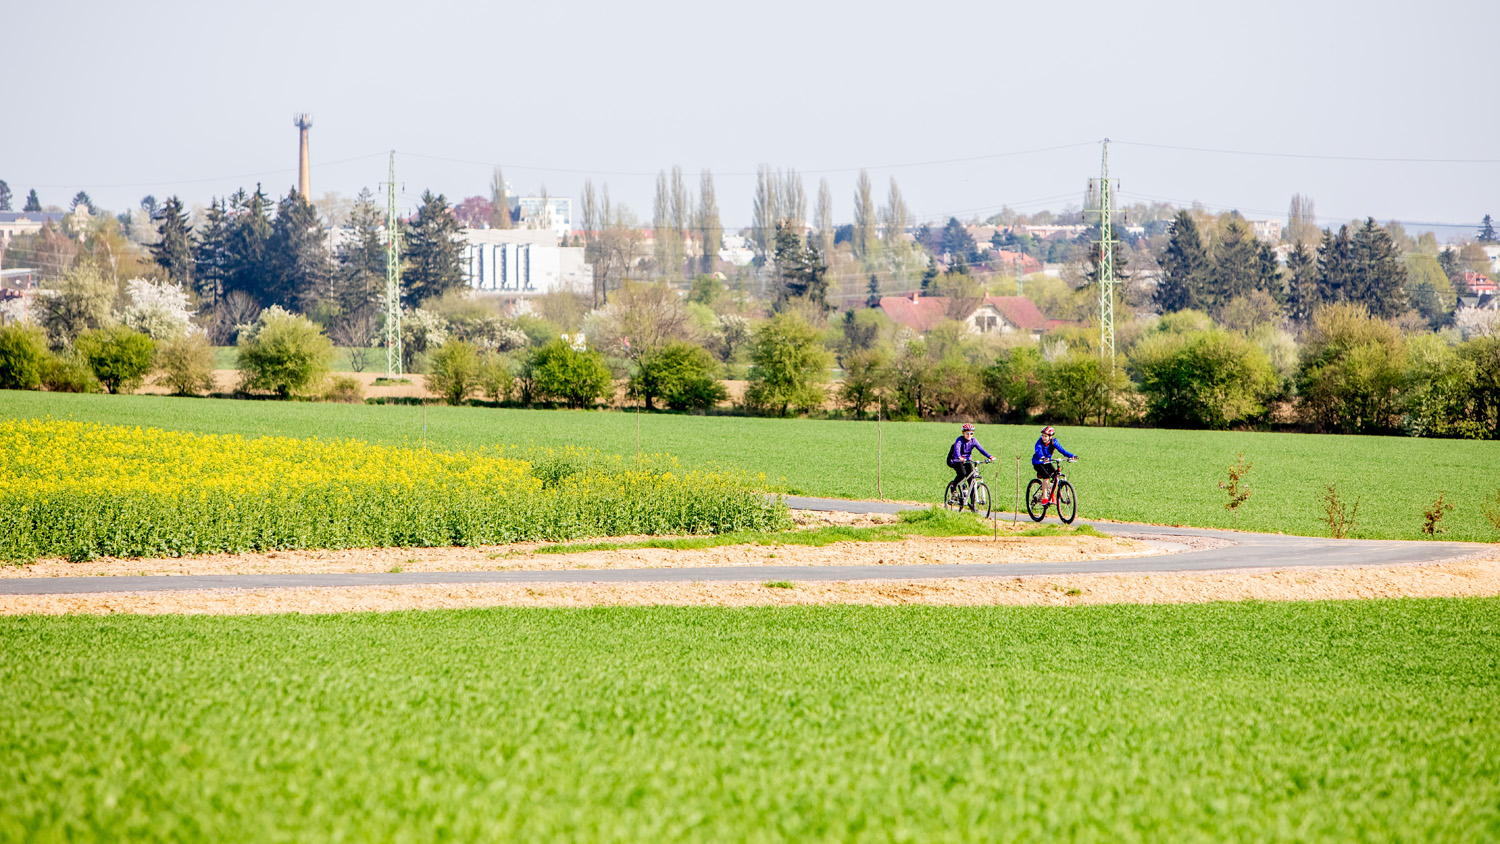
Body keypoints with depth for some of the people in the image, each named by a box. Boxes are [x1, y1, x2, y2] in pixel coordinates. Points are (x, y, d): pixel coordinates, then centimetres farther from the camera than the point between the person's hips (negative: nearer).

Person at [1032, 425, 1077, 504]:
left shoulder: (1053, 442, -11)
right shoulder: (1040, 442, -21)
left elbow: (1061, 450, -21)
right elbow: (1039, 451, -38)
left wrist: (1071, 456, -37)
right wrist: (1042, 458, -60)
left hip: (1047, 462, 4)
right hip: (1038, 462, -4)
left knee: (1055, 476, -14)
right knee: (1046, 477, -26)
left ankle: (1051, 496, 5)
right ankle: (1044, 498, -23)